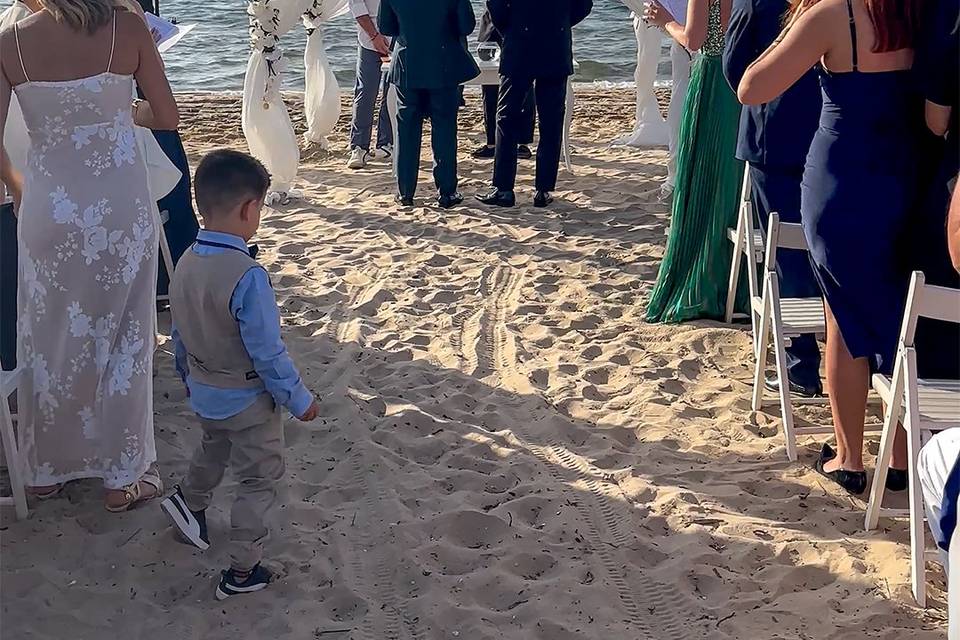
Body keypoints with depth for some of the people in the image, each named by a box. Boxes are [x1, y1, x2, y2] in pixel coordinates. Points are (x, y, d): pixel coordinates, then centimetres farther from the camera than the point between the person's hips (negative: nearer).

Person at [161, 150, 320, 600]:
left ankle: (189, 501, 50)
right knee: (260, 479, 11)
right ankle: (242, 571, 19)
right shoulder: (247, 276, -31)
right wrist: (298, 399, -12)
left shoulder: (186, 263, -7)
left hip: (204, 394, 7)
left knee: (215, 446, 35)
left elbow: (179, 335, 7)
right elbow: (267, 352, -25)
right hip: (247, 400, -6)